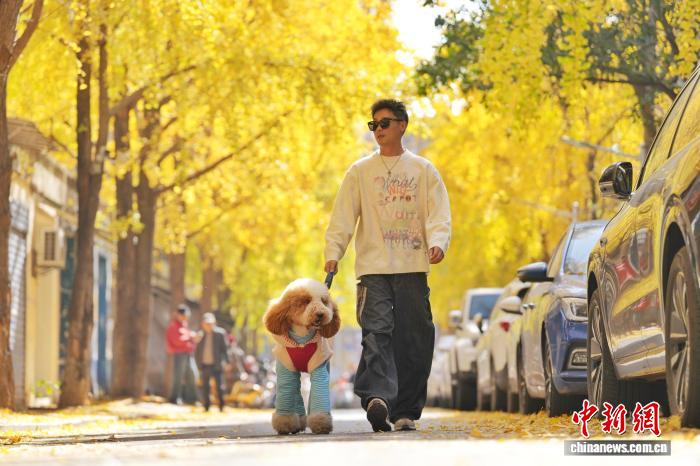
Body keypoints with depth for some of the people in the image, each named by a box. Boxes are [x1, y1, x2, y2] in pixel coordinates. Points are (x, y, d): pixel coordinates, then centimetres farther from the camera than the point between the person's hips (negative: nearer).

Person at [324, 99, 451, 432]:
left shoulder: (423, 170, 12)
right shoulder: (360, 171, 12)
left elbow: (439, 214, 4)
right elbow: (343, 217, 7)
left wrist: (437, 243, -16)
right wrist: (333, 253, -7)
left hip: (413, 268, 1)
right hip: (373, 268, -1)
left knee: (414, 341, 1)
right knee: (377, 333, -19)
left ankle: (405, 411, 7)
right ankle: (377, 397, -34)